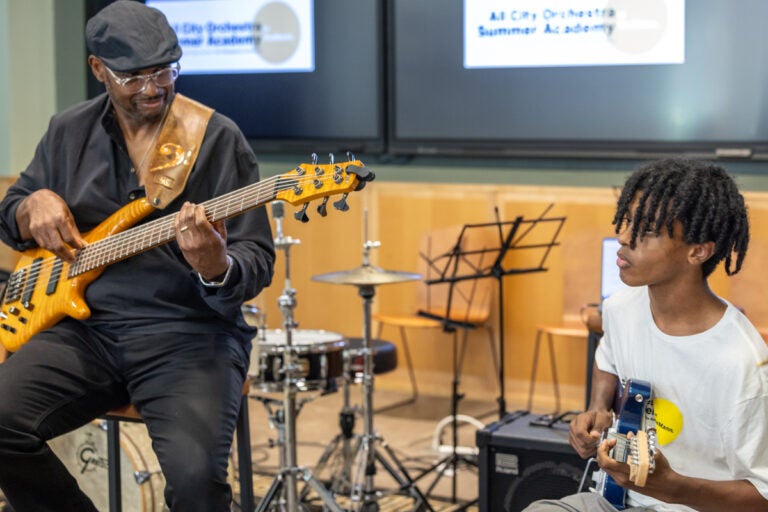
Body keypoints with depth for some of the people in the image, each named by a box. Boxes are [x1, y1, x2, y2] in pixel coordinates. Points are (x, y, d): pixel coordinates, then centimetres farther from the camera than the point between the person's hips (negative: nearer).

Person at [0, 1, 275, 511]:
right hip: (85, 325, 4)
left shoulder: (219, 139, -3)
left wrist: (216, 268, -30)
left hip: (188, 332, -4)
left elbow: (257, 263, -6)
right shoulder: (69, 131, 10)